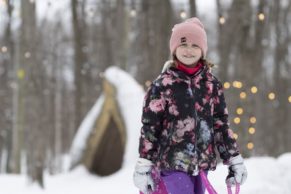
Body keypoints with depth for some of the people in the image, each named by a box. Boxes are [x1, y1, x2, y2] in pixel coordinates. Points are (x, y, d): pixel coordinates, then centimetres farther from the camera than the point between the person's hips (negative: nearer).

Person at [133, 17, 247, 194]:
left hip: (202, 161, 4)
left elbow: (221, 124, 11)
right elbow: (149, 127, -3)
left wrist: (235, 160, 7)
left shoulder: (212, 84, 6)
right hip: (173, 161, -4)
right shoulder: (163, 85, -5)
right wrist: (143, 167, -6)